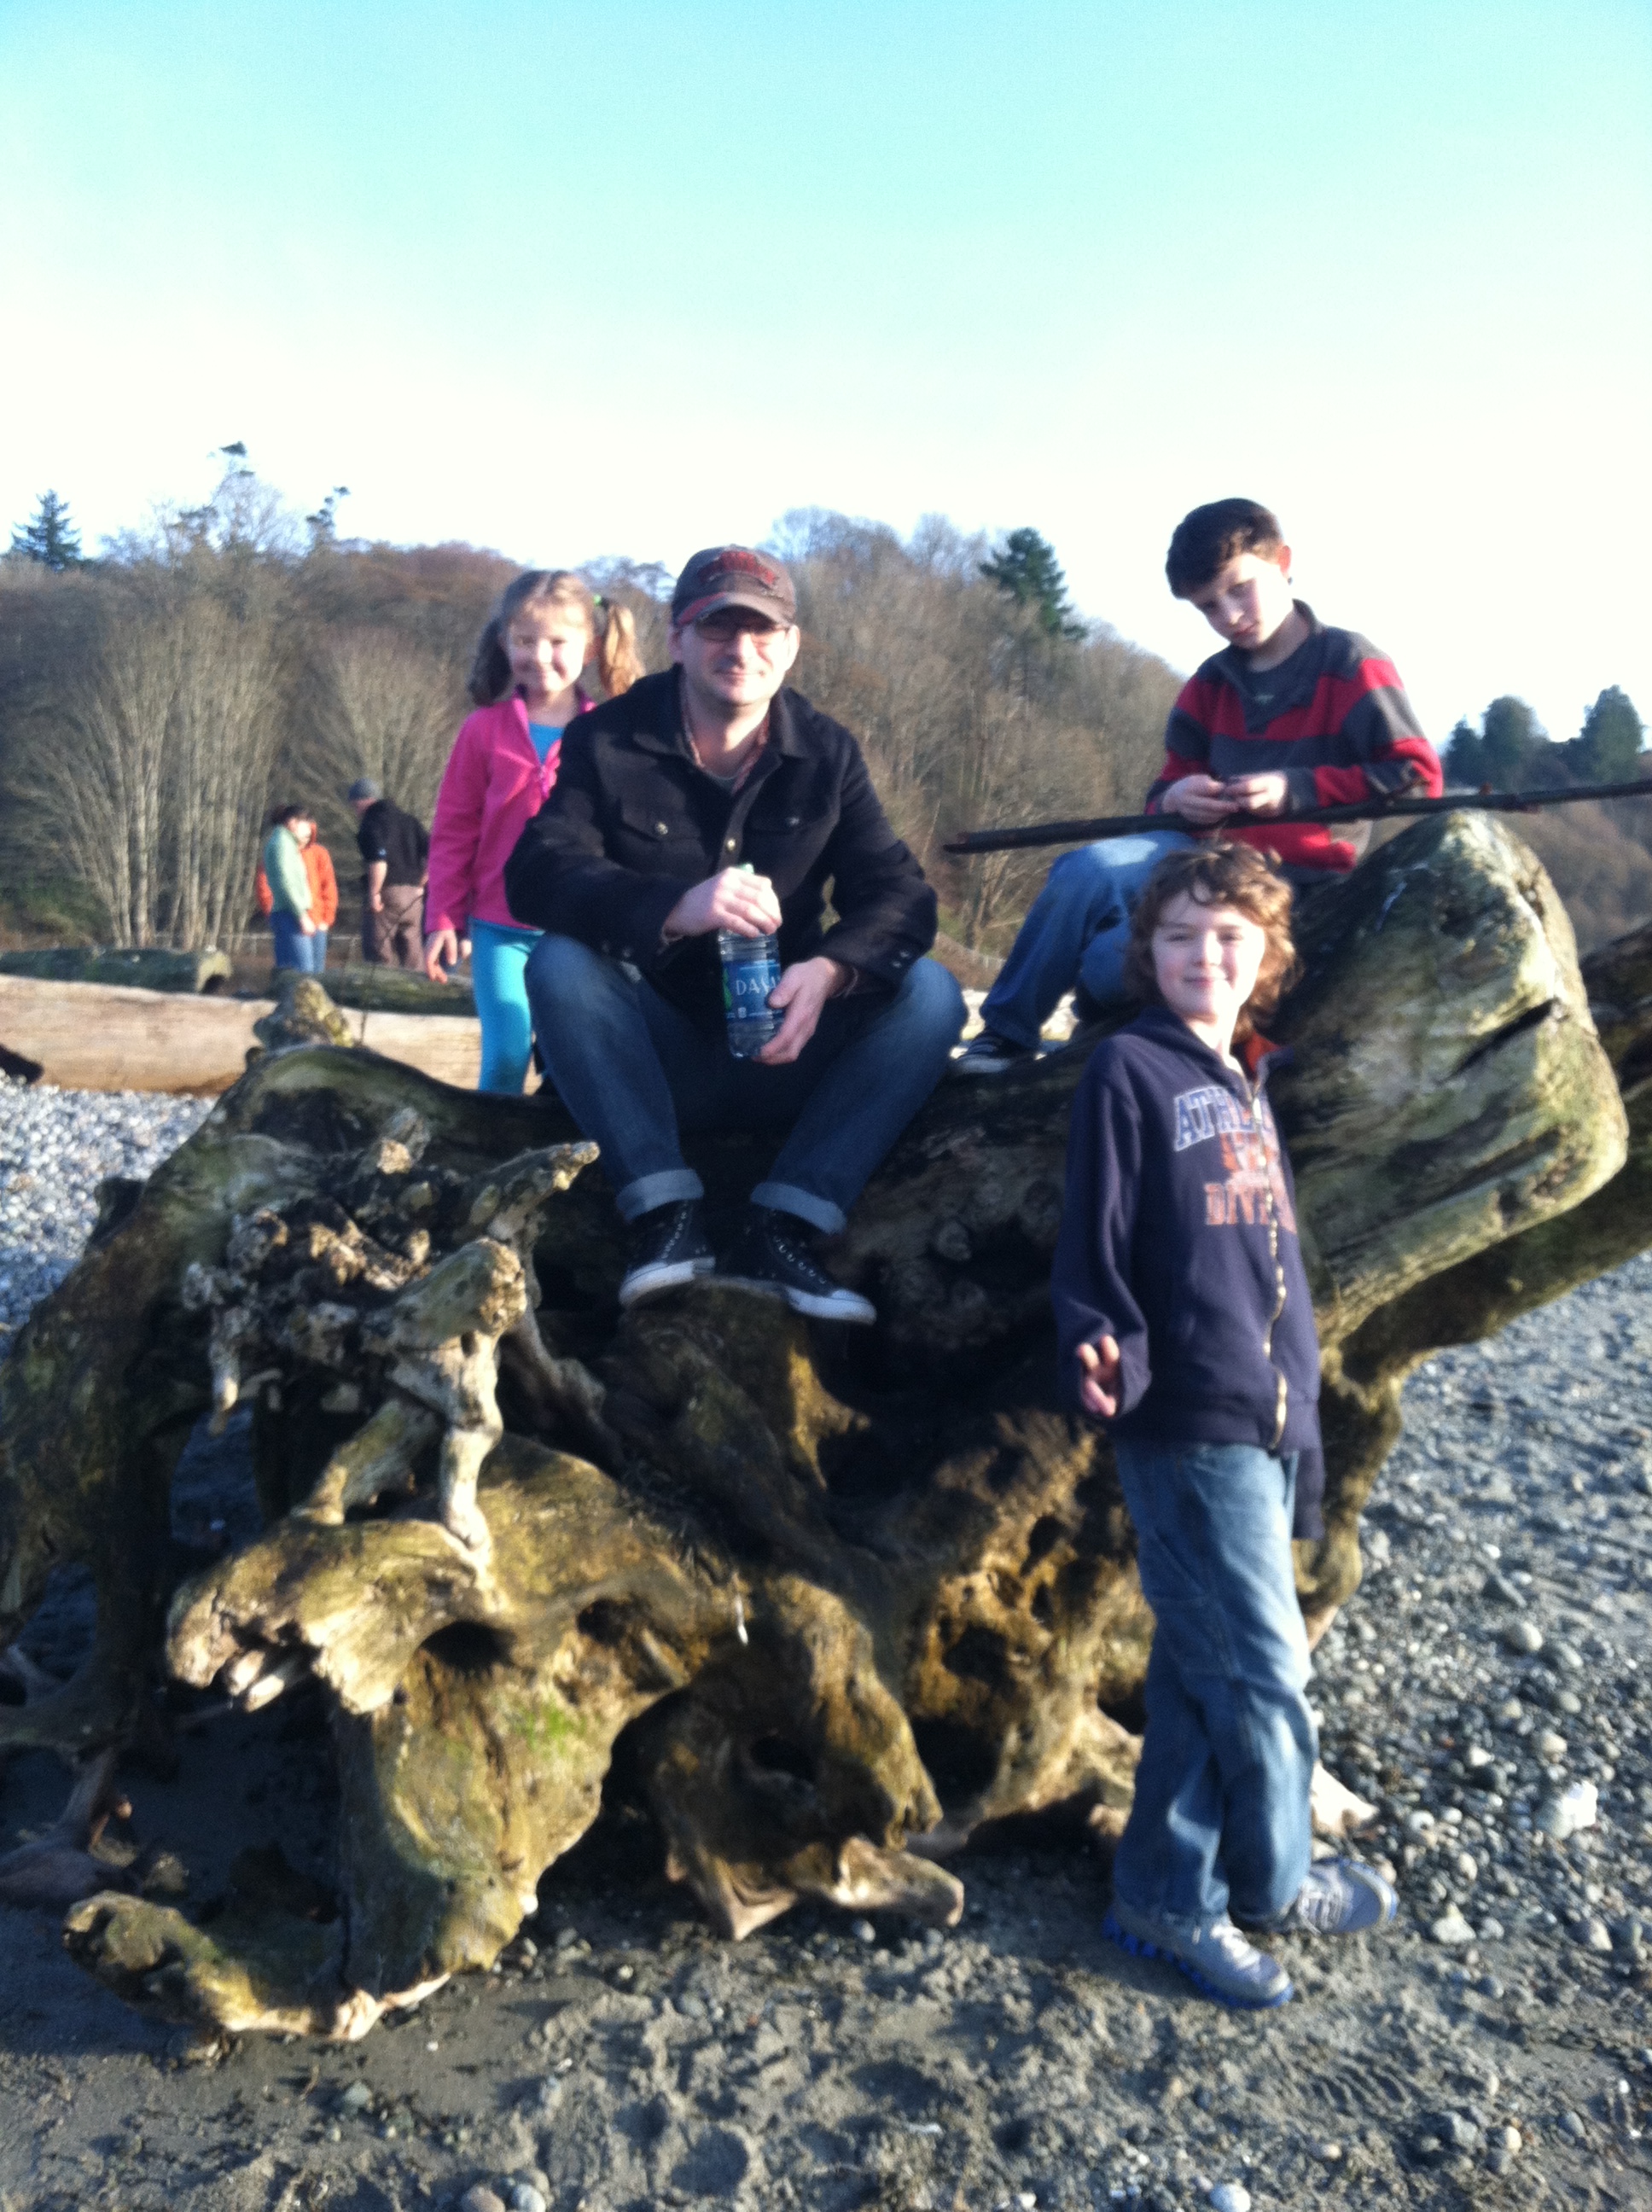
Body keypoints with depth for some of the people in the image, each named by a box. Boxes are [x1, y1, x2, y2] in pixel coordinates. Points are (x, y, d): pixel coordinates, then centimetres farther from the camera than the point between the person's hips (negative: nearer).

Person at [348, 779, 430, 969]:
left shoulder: (371, 823, -6)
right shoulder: (409, 820, 15)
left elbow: (379, 860, -21)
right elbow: (431, 856, 12)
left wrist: (374, 893, -15)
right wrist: (419, 885, 15)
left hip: (387, 892, -7)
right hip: (413, 895, 7)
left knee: (379, 954, -3)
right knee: (413, 956, 11)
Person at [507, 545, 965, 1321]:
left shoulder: (827, 754, 2)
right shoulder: (607, 740, -4)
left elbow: (900, 895, -9)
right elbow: (534, 874, -20)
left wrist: (829, 969, -33)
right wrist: (673, 908, -39)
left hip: (780, 1056, 2)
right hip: (653, 1060, -1)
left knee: (929, 992, -20)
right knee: (559, 961, -28)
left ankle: (780, 1230, -26)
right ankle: (667, 1217, -29)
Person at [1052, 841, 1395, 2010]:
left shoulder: (1249, 1084, 18)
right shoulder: (1130, 1068, -4)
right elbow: (1093, 1239, -9)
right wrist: (1100, 1353, -26)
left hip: (1270, 1424, 7)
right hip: (1190, 1421, -7)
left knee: (1204, 1672, 12)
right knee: (1264, 1666, 1)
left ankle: (1169, 1899, 24)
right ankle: (1273, 1880, 24)